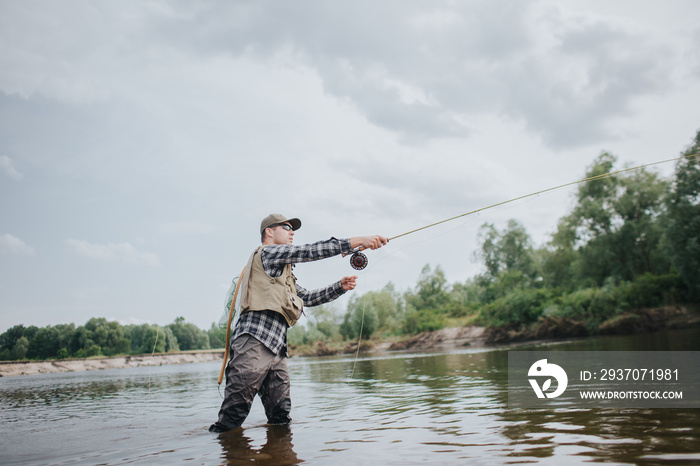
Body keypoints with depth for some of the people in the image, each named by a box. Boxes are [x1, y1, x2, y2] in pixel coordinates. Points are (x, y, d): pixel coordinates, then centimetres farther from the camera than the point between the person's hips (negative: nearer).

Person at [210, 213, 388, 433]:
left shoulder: (282, 274, 32)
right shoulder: (267, 252, 3)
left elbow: (308, 297, 29)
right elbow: (311, 251, -7)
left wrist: (340, 287, 16)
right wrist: (357, 241, -9)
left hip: (276, 347, 10)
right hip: (255, 341, -10)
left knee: (281, 418, 3)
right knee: (232, 418, -12)